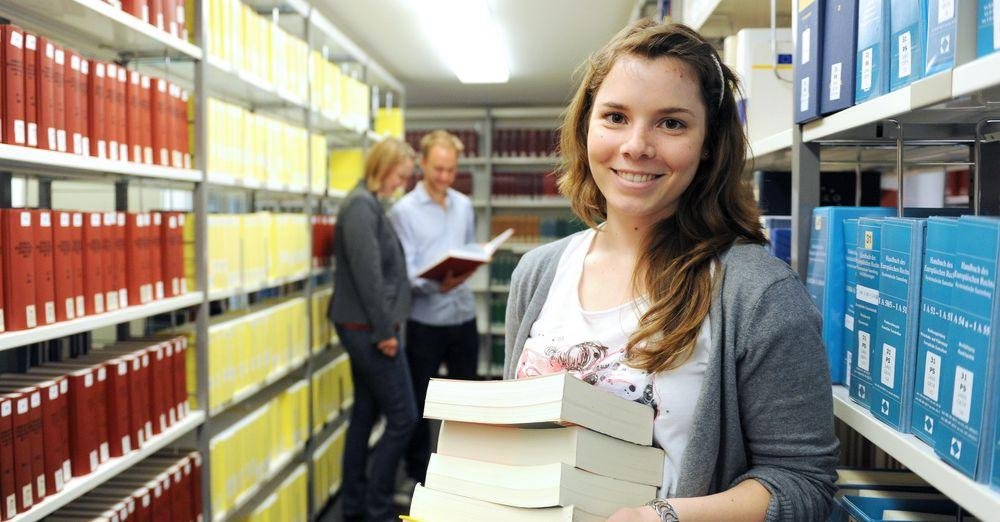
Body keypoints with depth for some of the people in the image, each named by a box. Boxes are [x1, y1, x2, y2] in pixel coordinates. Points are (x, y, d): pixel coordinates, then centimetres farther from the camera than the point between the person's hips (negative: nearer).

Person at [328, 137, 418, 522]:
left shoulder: (368, 204, 14)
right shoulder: (361, 205, -16)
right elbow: (367, 274, -22)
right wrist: (384, 330, -18)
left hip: (363, 328, 10)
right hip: (370, 329, -10)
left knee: (365, 414, 14)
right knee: (403, 418, -2)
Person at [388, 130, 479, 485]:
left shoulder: (464, 206, 8)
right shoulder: (404, 210, -8)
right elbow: (404, 271, -15)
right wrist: (436, 285, -31)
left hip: (463, 316, 5)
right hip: (425, 322, -4)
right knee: (419, 401, 10)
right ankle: (418, 474, 28)